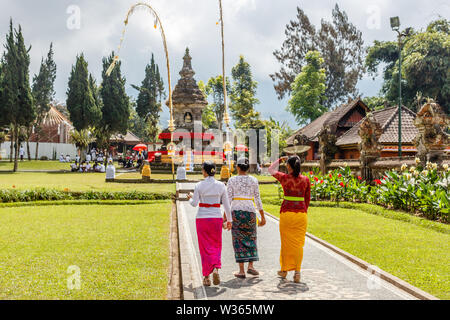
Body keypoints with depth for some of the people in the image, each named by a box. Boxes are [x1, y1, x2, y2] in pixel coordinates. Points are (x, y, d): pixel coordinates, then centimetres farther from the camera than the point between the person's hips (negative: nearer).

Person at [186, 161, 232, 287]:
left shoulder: (199, 185, -8)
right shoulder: (221, 185, -2)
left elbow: (194, 203, -8)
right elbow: (226, 205, 1)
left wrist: (190, 198, 15)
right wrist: (229, 220, 10)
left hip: (202, 218, -1)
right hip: (217, 218, 1)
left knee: (205, 248, 8)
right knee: (216, 246, 15)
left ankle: (207, 277, 8)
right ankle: (216, 269, -8)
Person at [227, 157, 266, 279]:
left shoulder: (232, 180, -3)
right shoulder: (254, 180, 2)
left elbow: (228, 199, -6)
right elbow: (258, 200, 2)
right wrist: (263, 216, 8)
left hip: (236, 211, -1)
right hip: (250, 211, 1)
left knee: (239, 241, 4)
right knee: (251, 239, 16)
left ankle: (242, 271, 2)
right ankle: (250, 266, 5)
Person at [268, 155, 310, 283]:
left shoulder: (284, 178, -5)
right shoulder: (306, 180, 1)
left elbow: (271, 170, 14)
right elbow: (308, 199, 9)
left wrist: (280, 160, 23)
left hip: (286, 213, -1)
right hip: (301, 213, 1)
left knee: (286, 242, 11)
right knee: (298, 243, 6)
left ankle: (284, 270, 23)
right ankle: (297, 272, 3)